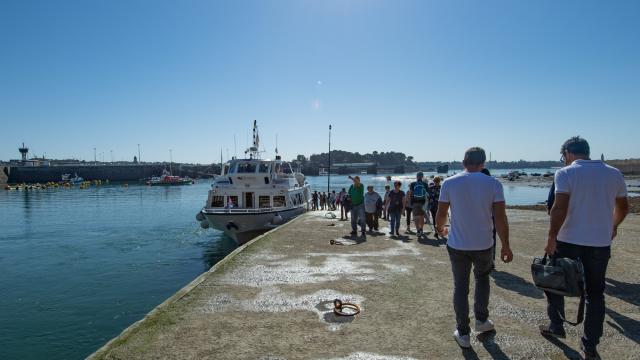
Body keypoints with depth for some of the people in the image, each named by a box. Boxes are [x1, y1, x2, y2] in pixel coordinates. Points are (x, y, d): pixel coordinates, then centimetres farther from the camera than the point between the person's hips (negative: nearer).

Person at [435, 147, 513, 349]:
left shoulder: (449, 183, -7)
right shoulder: (493, 184, -7)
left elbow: (441, 214, -2)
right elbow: (500, 217, -9)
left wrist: (440, 229, 19)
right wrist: (505, 246, 0)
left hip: (457, 245, -1)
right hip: (483, 245, 1)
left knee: (460, 287, 11)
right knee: (482, 279, 27)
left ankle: (463, 334, 16)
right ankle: (481, 320, 35)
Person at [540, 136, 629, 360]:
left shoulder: (565, 173, -9)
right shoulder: (614, 173, 6)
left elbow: (560, 208, -20)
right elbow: (623, 207, 16)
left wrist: (551, 237, -13)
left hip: (568, 242, -4)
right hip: (601, 243, 4)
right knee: (595, 293, 14)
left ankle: (556, 327, 28)